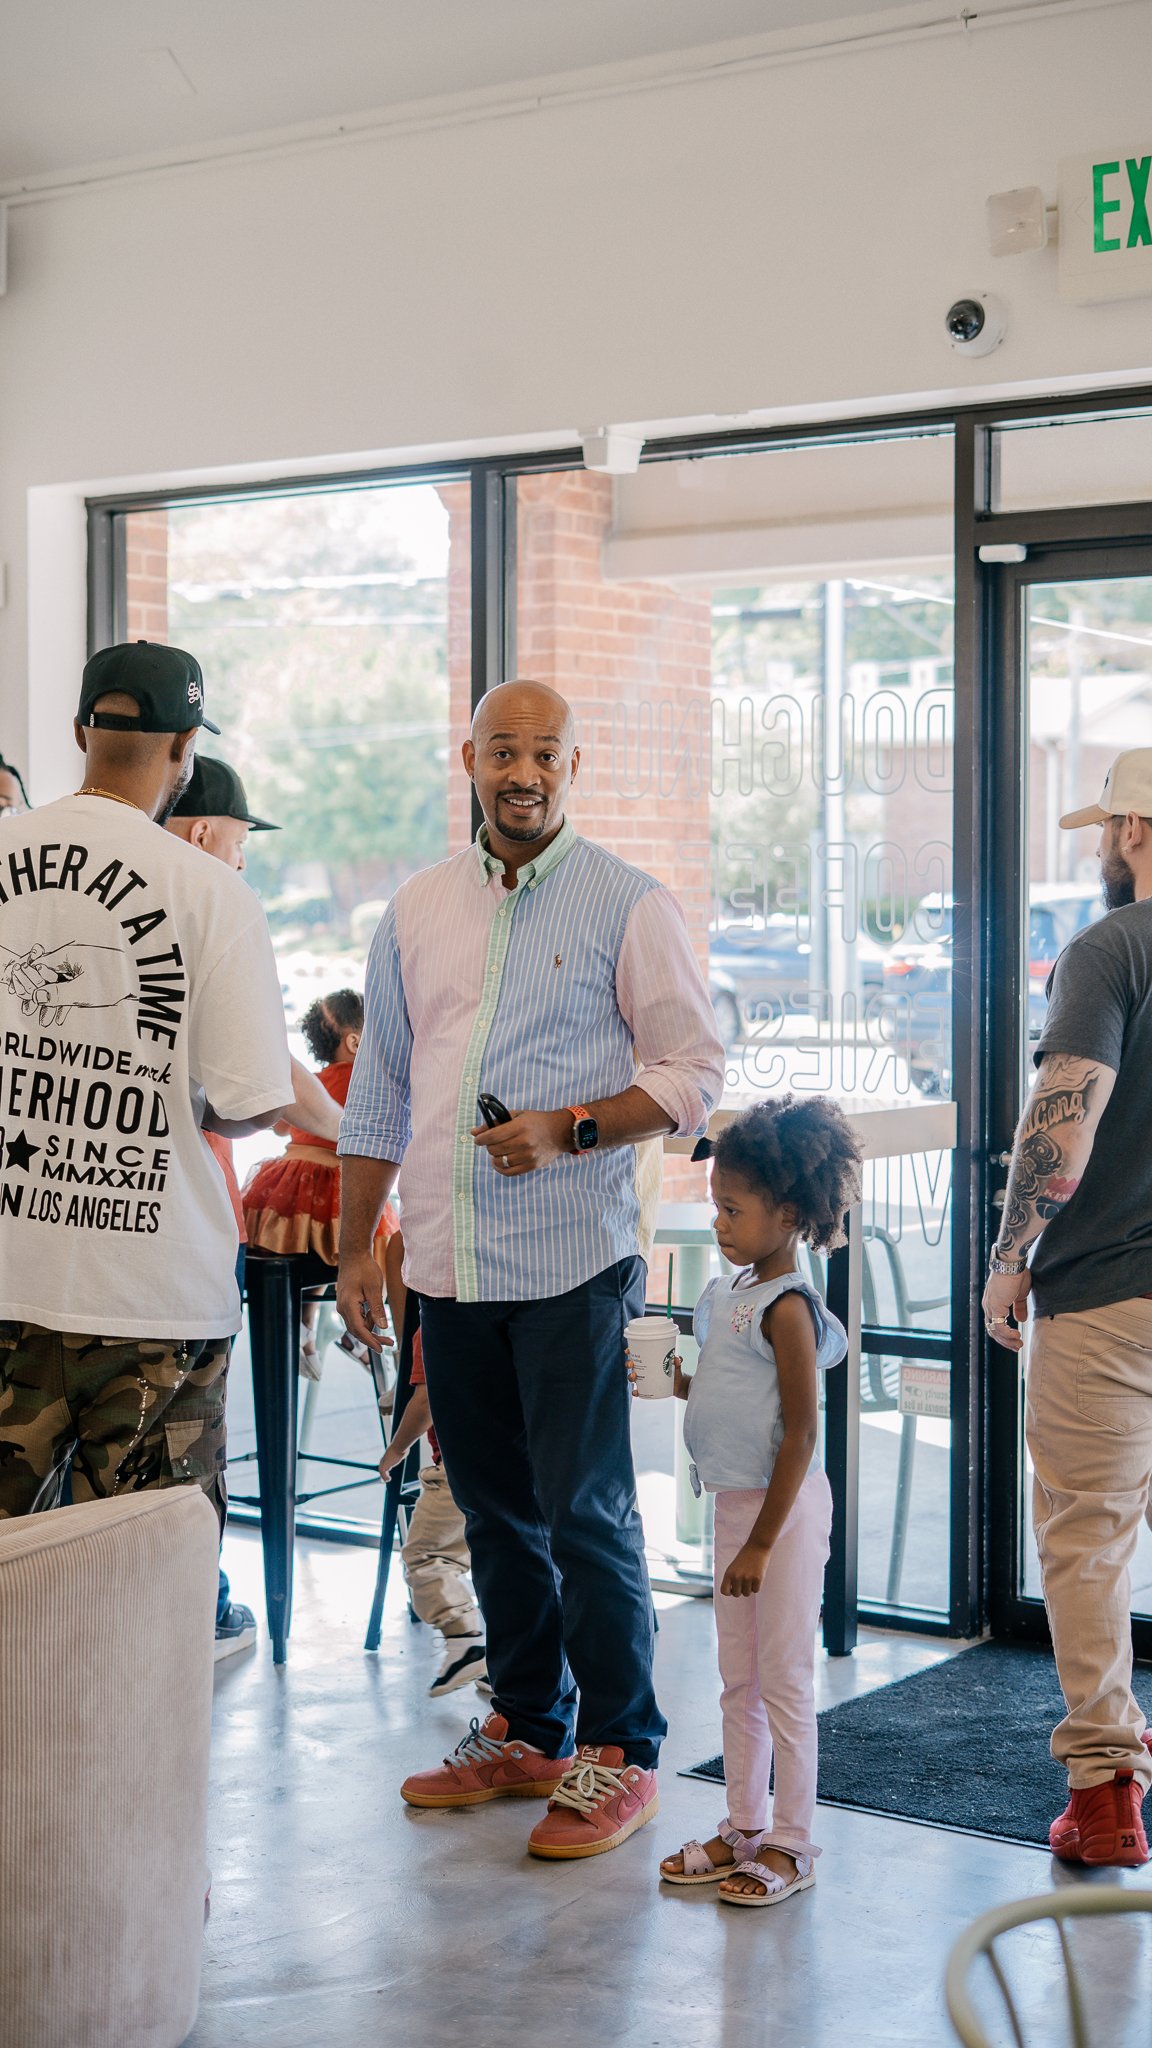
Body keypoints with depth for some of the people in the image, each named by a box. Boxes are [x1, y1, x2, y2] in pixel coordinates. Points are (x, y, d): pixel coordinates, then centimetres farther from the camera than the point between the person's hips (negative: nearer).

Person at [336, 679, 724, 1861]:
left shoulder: (628, 906, -2)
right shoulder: (416, 910, 12)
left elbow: (693, 1071, -4)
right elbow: (379, 1095, 17)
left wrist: (571, 1129, -18)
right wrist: (355, 1247, 14)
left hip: (570, 1261, -5)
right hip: (449, 1262, 5)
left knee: (587, 1514, -4)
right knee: (495, 1511, 13)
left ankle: (618, 1753, 8)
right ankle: (526, 1731, 26)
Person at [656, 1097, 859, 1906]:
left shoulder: (788, 1307, -18)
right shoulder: (733, 1292, 9)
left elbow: (800, 1432, -20)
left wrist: (763, 1541, -21)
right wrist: (672, 1380, 4)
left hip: (784, 1507, -9)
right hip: (736, 1502, 9)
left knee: (784, 1680, 0)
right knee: (738, 1680, 16)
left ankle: (791, 1844, 11)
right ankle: (744, 1829, 26)